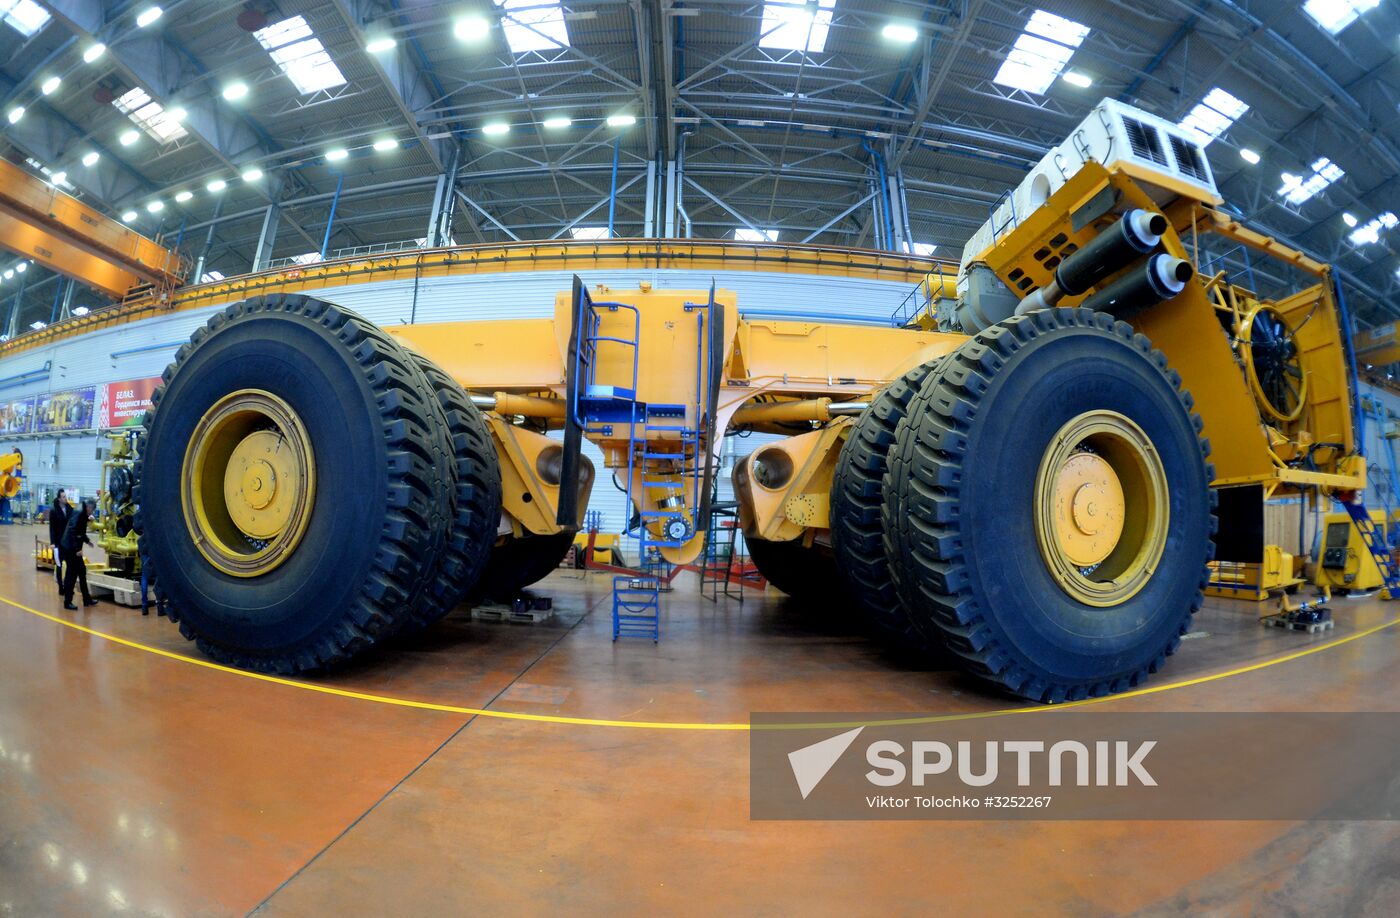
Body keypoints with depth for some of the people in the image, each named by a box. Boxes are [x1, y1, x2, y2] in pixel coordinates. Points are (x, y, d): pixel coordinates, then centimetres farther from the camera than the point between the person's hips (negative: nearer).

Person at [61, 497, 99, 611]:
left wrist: (87, 540, 11)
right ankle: (67, 602, 6)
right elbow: (72, 533, -24)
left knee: (82, 571, 13)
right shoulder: (78, 515, -18)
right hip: (70, 548, -9)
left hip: (75, 549, 9)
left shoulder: (83, 516, 9)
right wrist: (77, 549, -25)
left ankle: (87, 599, 20)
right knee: (72, 574, -3)